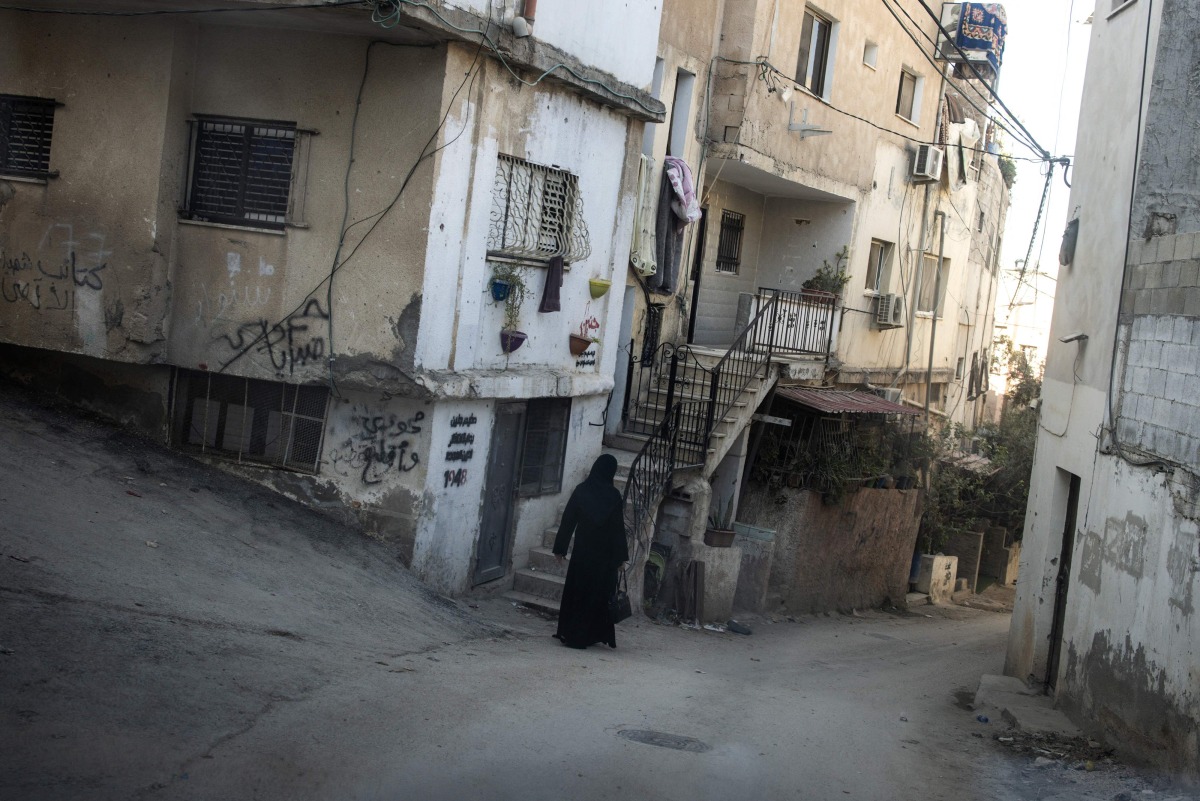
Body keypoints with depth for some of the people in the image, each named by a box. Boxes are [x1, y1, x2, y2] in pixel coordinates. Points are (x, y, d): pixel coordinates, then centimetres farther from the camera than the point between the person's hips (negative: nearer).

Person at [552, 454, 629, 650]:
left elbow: (568, 520, 0)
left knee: (576, 589, 13)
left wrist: (560, 548, 7)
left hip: (582, 549, 2)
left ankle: (568, 632, 17)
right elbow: (618, 528, -8)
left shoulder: (581, 490, -2)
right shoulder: (613, 496, -9)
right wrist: (621, 556, -2)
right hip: (604, 553, -2)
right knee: (596, 592, 4)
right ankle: (580, 636, 2)